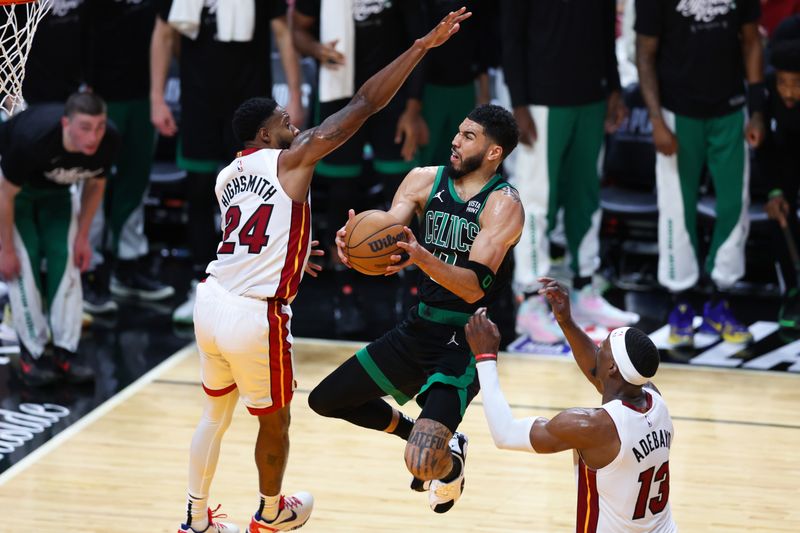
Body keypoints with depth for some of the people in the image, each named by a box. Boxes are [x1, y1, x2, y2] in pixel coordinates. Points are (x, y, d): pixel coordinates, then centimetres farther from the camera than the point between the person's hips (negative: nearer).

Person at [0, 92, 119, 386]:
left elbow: (94, 185, -6)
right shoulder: (33, 138, -43)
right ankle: (32, 355, -6)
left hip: (56, 189, 4)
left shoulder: (108, 141, -30)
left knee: (68, 258, -5)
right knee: (24, 261, -13)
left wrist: (83, 237, -4)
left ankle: (65, 352, 0)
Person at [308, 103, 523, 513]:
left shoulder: (503, 204, -16)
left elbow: (475, 288, -25)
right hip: (418, 329, 7)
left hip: (464, 343, -7)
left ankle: (451, 459, 17)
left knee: (425, 460, -22)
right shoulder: (424, 181, 2)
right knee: (325, 400, 13)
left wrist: (422, 257, -41)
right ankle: (419, 435, 30)